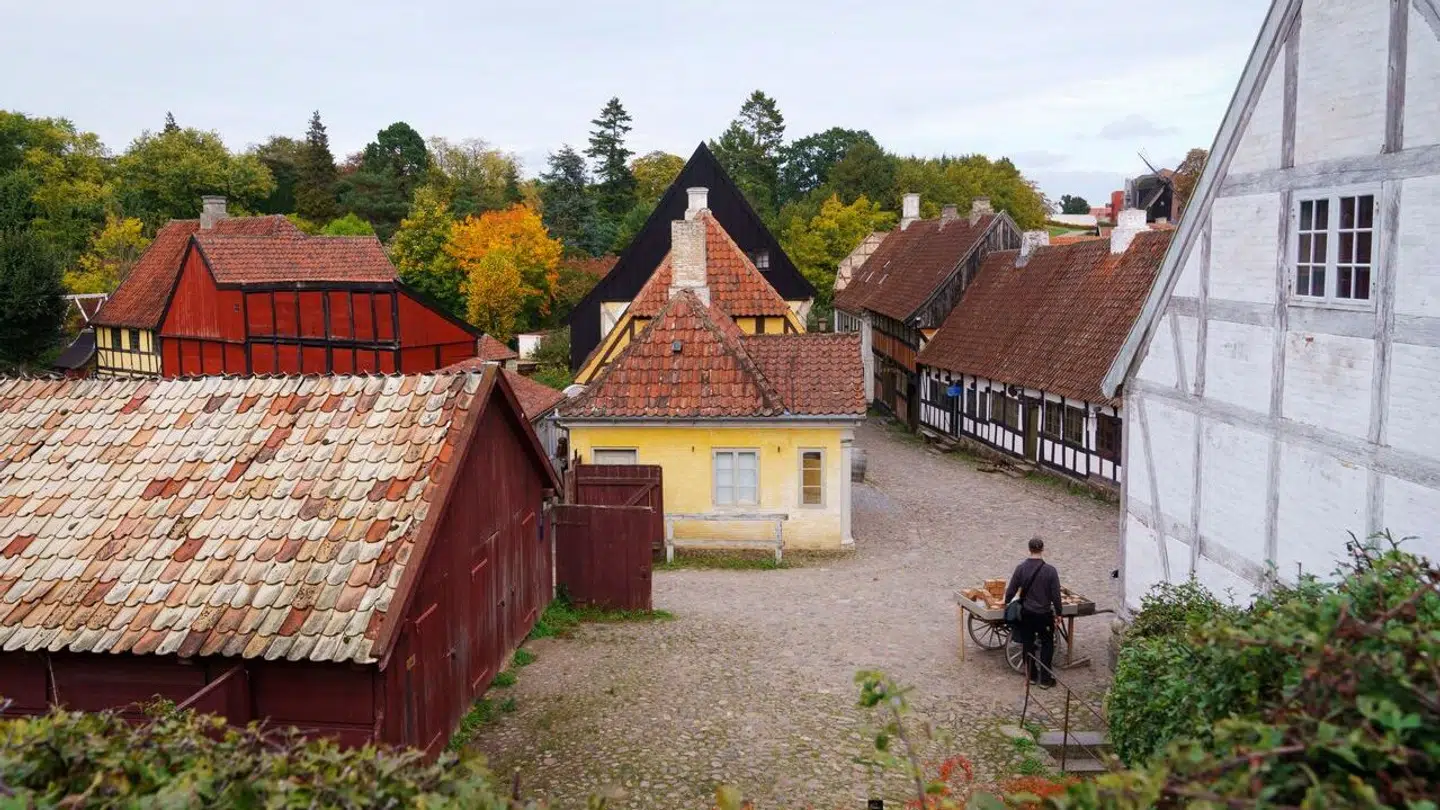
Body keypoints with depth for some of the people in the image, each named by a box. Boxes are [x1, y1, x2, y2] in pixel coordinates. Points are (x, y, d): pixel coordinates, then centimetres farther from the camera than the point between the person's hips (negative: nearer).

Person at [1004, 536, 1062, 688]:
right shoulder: (1050, 570, -15)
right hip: (1045, 614, -2)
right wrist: (1058, 614, 3)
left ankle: (1032, 676, 25)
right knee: (1047, 645, 12)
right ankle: (1045, 679, 13)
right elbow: (1056, 595, -11)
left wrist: (1006, 601, 18)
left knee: (1028, 644, 15)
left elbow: (1011, 590, -3)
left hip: (1027, 613, 2)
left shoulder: (1021, 568, -9)